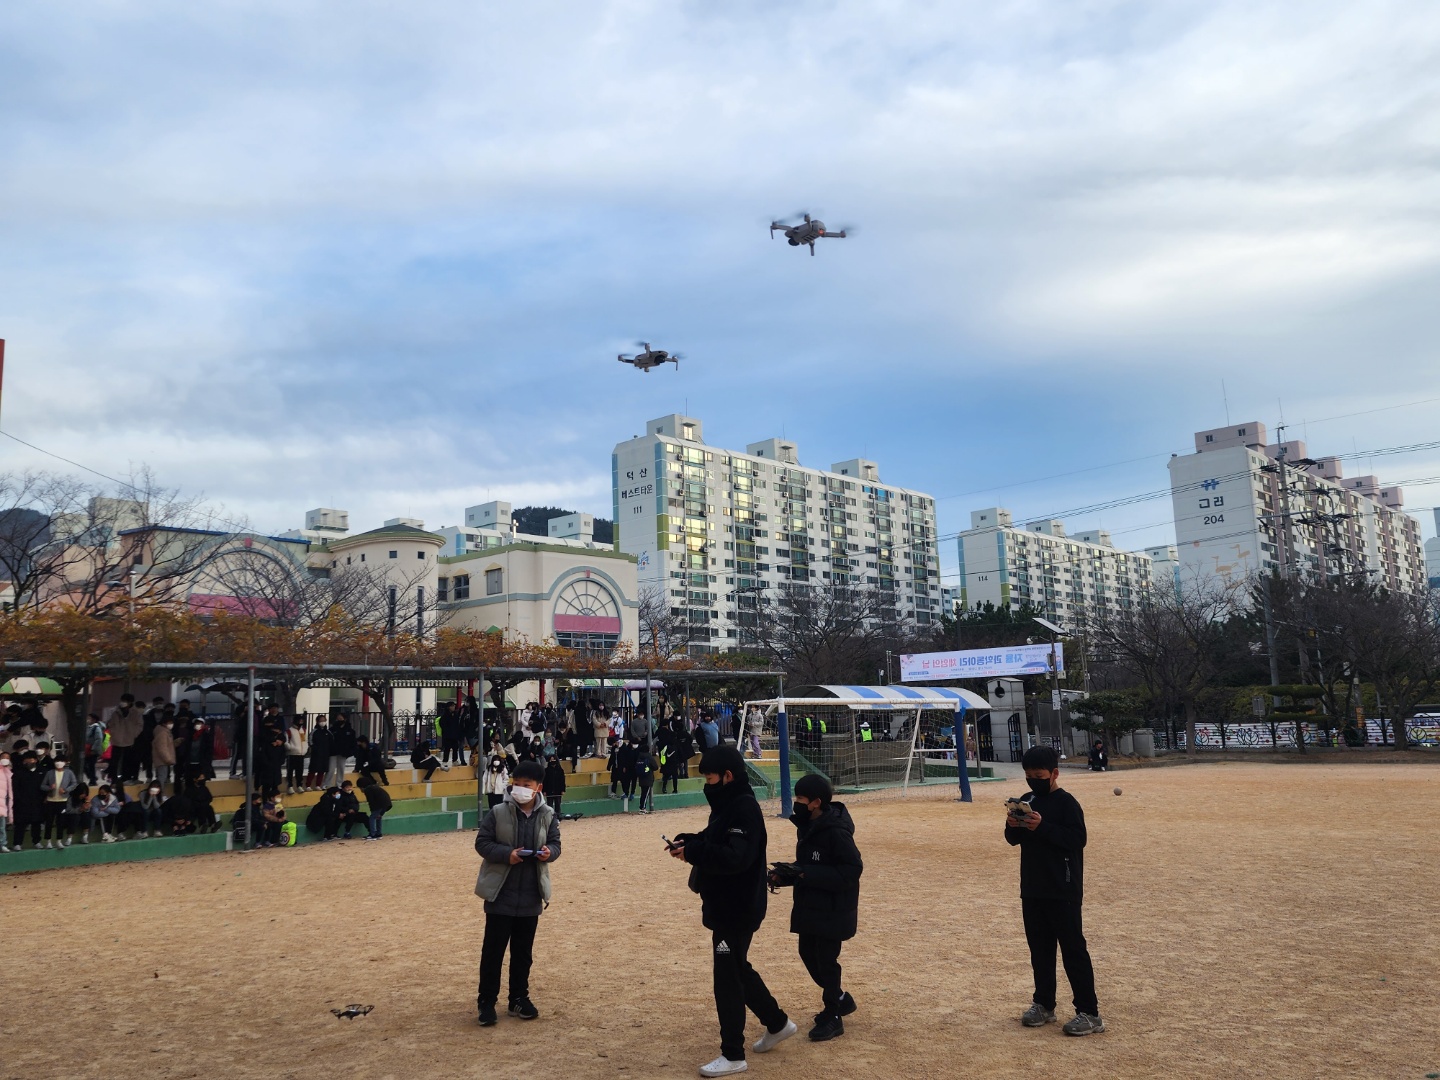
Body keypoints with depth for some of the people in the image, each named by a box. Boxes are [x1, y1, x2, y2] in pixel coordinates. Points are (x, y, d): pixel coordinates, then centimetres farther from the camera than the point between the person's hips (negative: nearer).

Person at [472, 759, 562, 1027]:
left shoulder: (548, 815, -1)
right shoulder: (498, 813, -10)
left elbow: (555, 844, 7)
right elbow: (481, 843, -7)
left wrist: (549, 852, -17)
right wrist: (507, 854, -22)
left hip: (531, 896, 3)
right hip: (500, 893, -3)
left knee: (523, 950, 15)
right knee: (493, 949, 4)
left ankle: (519, 998, 28)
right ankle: (486, 1001, 16)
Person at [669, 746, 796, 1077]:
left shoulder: (745, 809, -22)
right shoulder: (726, 804, 9)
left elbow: (737, 858, -30)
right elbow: (714, 843, 16)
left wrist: (693, 850, -29)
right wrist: (688, 841, -2)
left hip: (738, 909, -10)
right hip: (724, 905, 10)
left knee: (727, 977, -1)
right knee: (739, 969, 21)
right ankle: (777, 1023, 37)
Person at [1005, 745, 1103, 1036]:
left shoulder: (1066, 803, -11)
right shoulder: (1027, 800, 9)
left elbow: (1078, 839, -20)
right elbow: (1015, 840, 15)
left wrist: (1042, 826, -26)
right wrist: (1012, 826, -7)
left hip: (1063, 891, -7)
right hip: (1032, 890, 7)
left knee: (1073, 949, -3)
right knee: (1039, 948, 15)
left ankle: (1089, 1013, 3)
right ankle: (1044, 1004, 27)